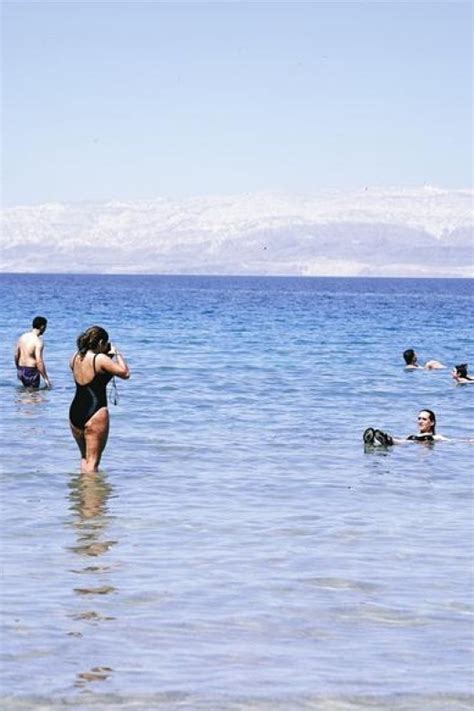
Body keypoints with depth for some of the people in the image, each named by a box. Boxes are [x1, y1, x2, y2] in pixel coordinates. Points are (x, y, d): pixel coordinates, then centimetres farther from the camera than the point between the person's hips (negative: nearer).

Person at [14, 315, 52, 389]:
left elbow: (16, 355, 11)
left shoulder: (22, 337, 5)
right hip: (31, 371, -8)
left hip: (21, 370, 8)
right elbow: (39, 362, -24)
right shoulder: (38, 341, -18)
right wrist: (46, 379, -20)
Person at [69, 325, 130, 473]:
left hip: (75, 412, 7)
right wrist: (116, 353, 4)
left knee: (84, 457, 23)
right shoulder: (100, 359, -14)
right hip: (95, 413, -7)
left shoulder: (76, 357, 6)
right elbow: (125, 373, -10)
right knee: (93, 460, -2)